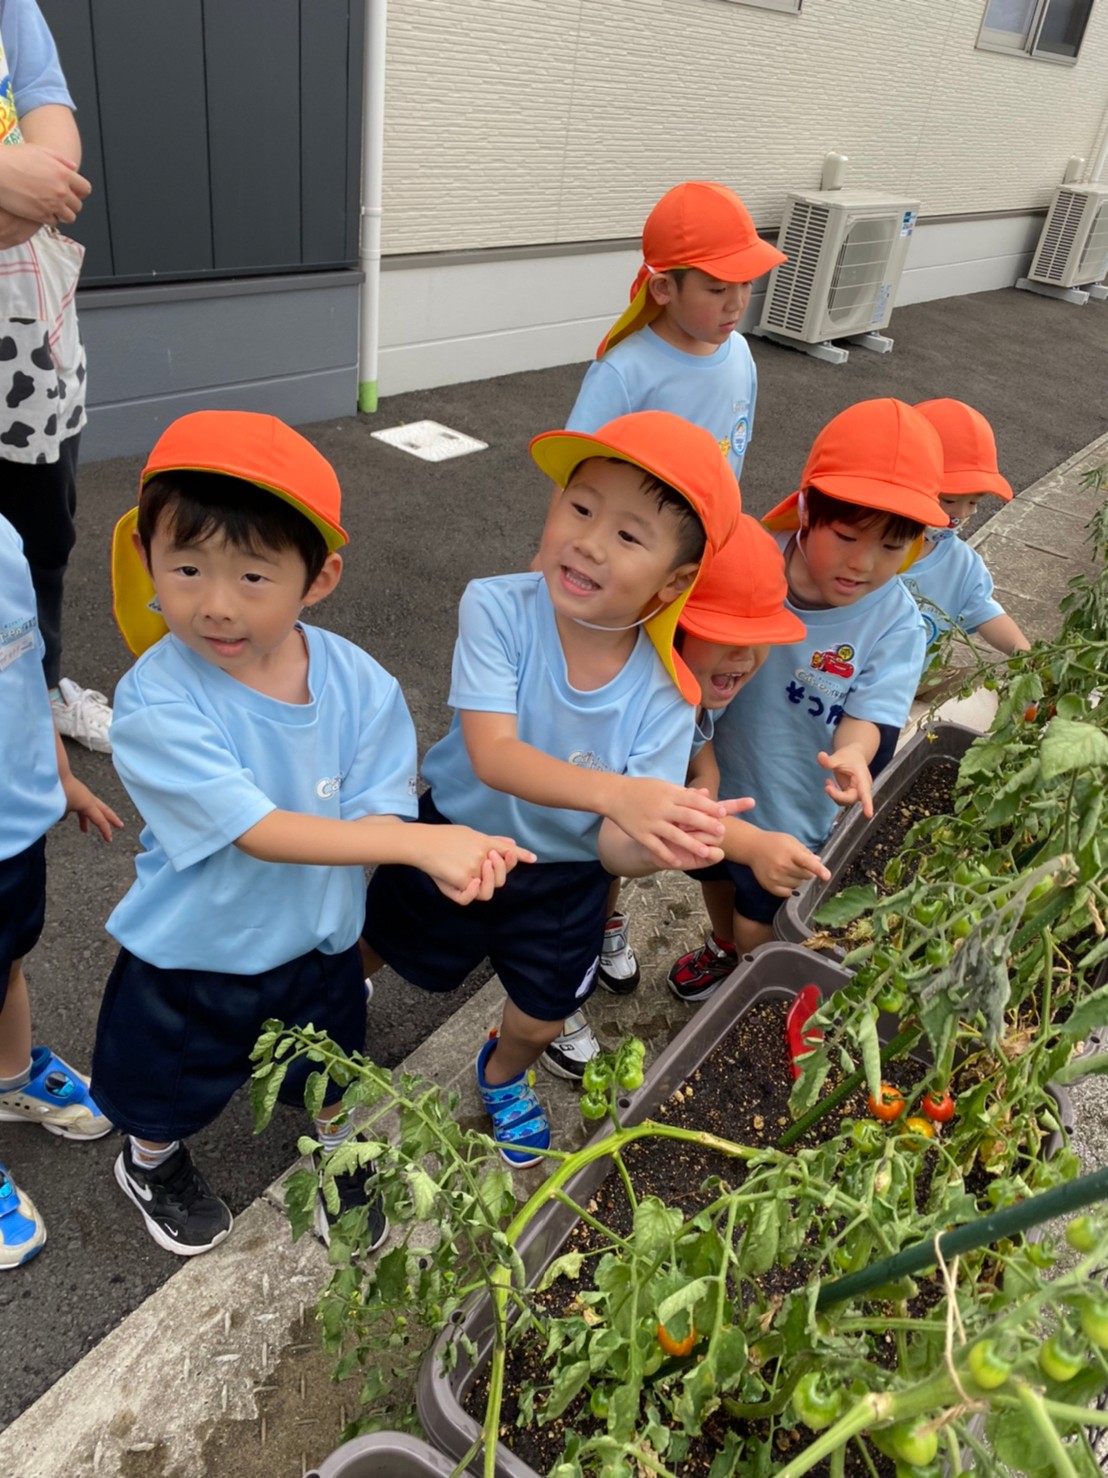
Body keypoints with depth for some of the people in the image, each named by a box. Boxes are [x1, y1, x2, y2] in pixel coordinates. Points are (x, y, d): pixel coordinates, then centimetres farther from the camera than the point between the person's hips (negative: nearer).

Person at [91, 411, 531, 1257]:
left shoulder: (357, 684, -20)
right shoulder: (158, 703, -31)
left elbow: (375, 813, -18)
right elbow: (259, 831, -36)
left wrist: (449, 859, -41)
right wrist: (423, 841, -43)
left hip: (318, 942, 3)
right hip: (193, 959, -2)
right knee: (169, 1091, 28)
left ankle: (339, 1155, 63)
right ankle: (151, 1162, 63)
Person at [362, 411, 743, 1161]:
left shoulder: (665, 695, -26)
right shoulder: (499, 607, -30)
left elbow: (616, 847, -27)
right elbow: (491, 755, -39)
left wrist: (660, 844, -51)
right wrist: (614, 791, -55)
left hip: (564, 879, 2)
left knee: (542, 1019, 21)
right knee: (382, 951, 24)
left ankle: (504, 1076, 60)